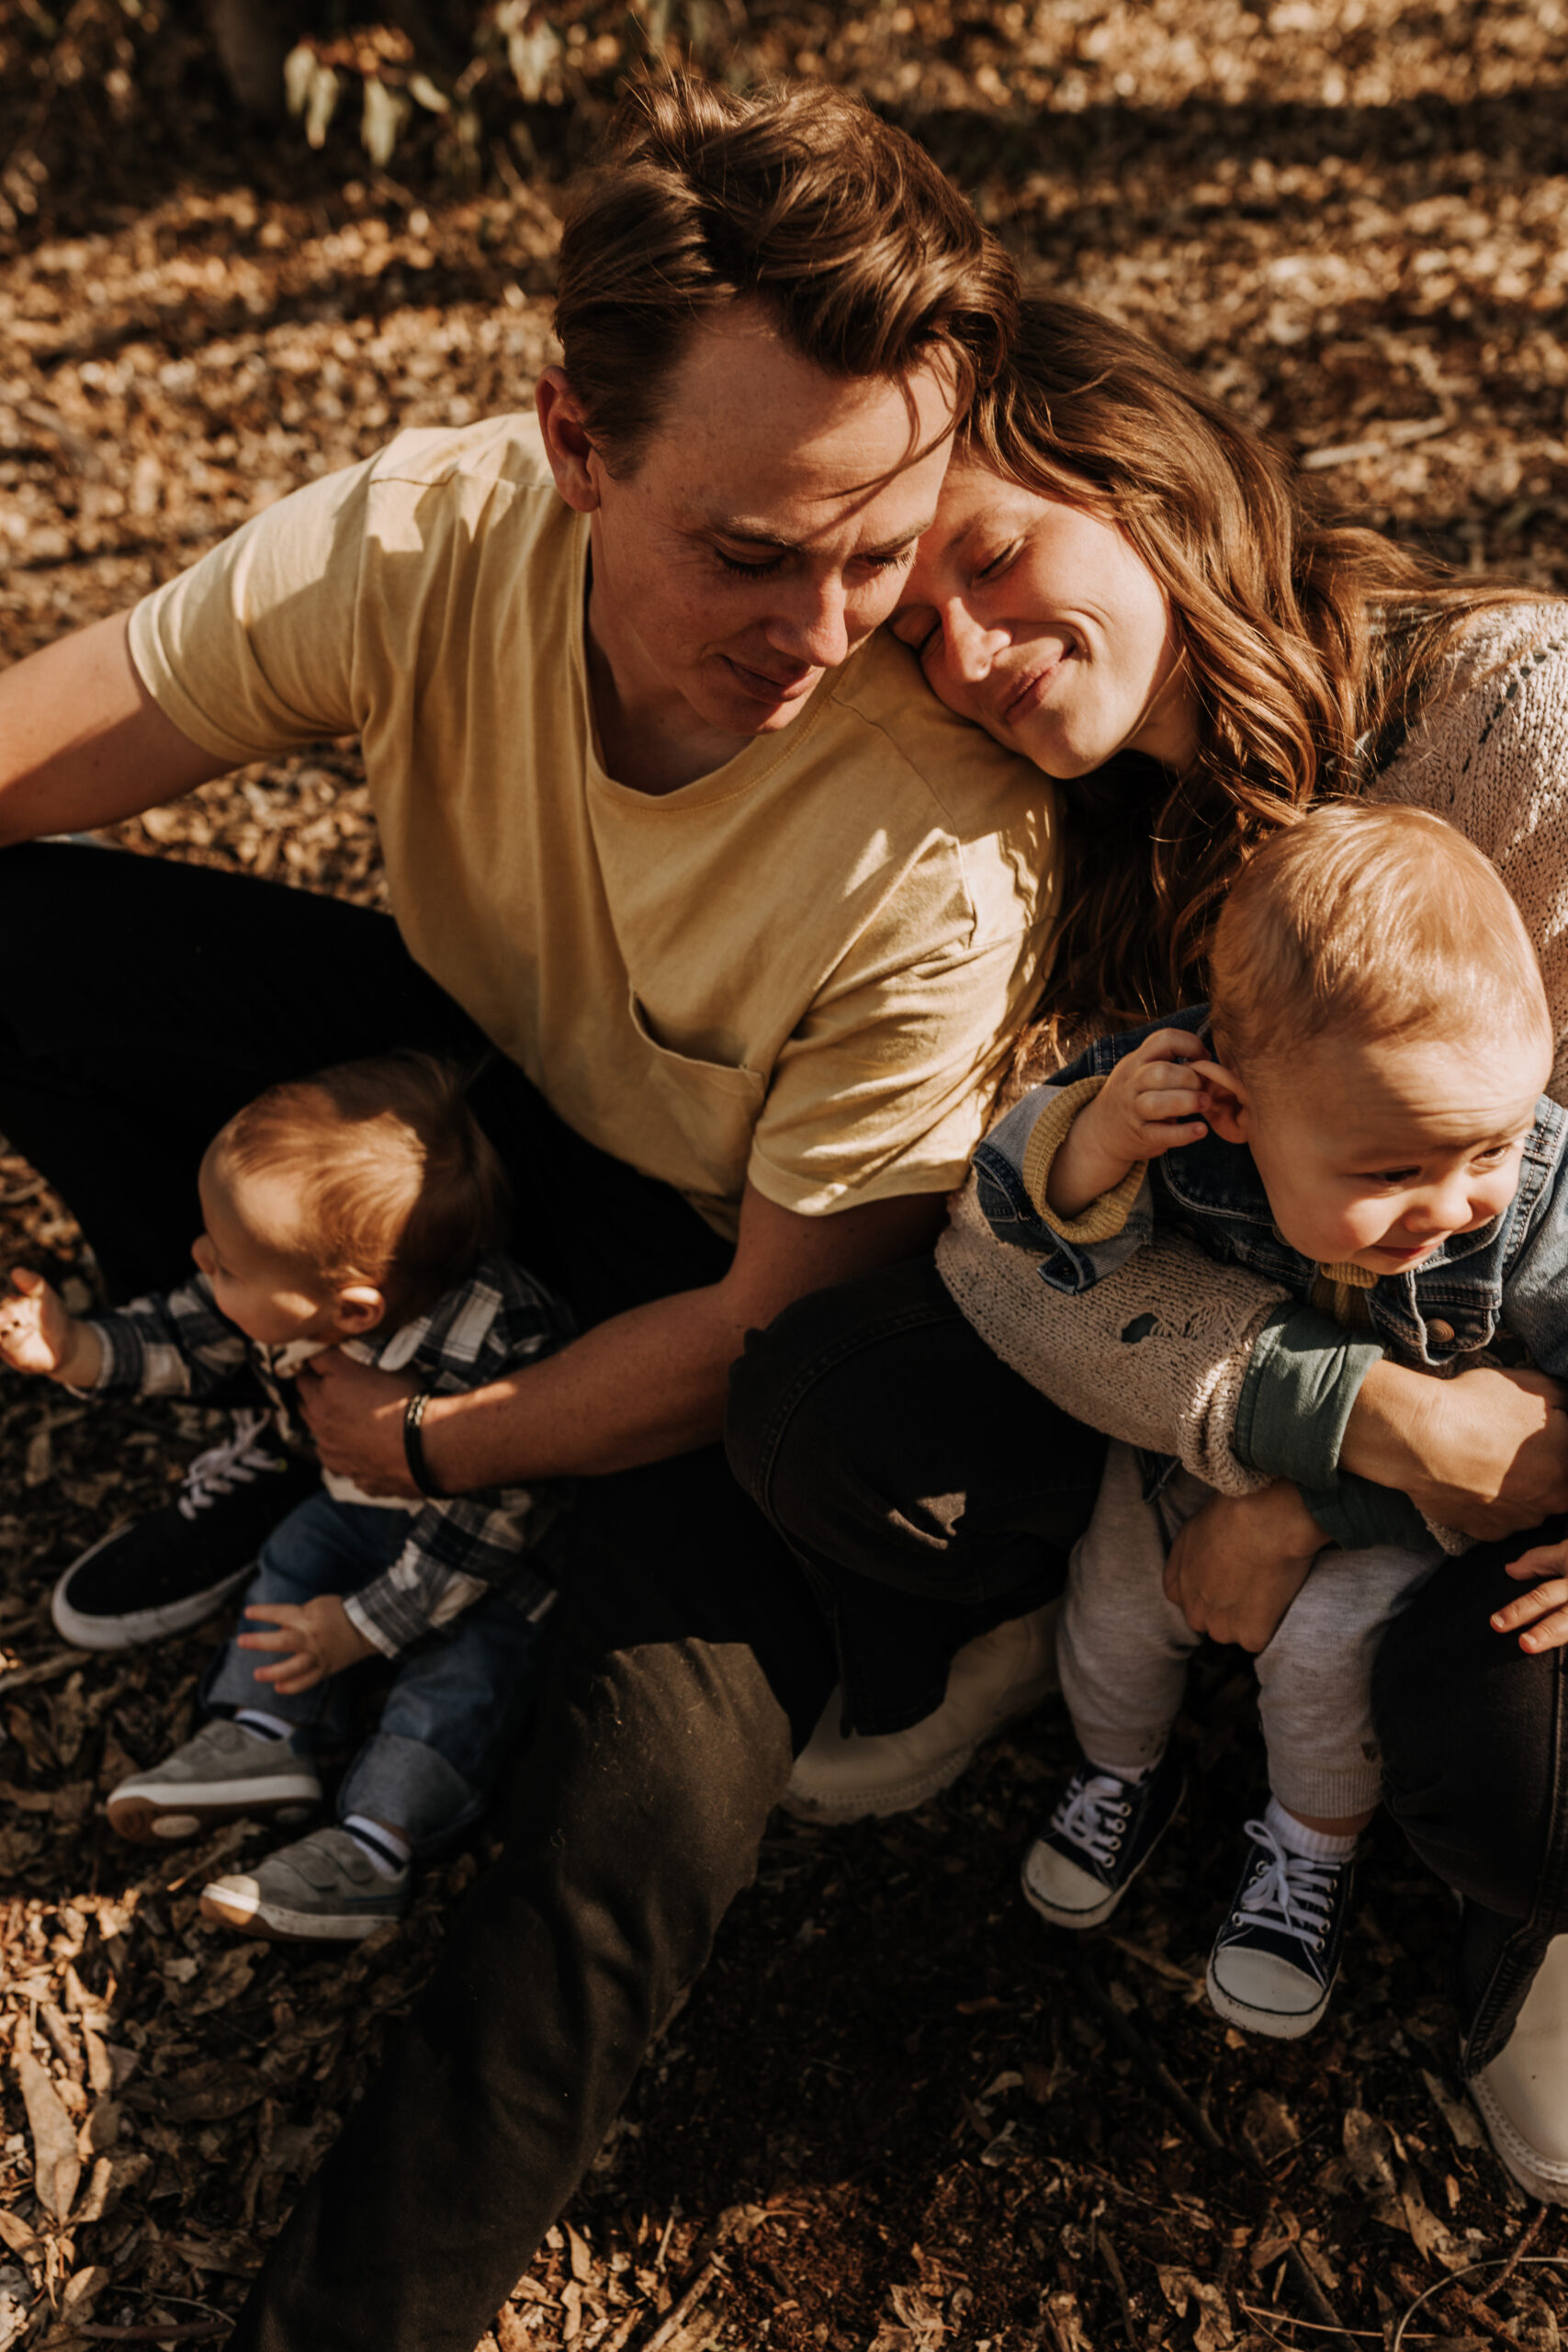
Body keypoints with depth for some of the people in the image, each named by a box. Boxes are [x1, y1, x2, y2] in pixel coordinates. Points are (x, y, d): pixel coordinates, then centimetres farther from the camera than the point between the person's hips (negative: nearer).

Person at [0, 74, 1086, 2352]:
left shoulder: (945, 860, -34)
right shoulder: (428, 539, -25)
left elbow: (770, 1327, -22)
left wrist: (424, 1444, -12)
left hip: (727, 1255, -3)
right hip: (486, 1073, 4)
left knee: (653, 1797, -27)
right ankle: (273, 1427, 8)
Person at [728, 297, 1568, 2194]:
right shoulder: (1058, 823, -7)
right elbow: (1001, 1229, -16)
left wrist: (1301, 1493, -23)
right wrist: (1364, 1413, -30)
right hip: (1243, 1320, 4)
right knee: (821, 1411, -20)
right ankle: (1033, 1615, 14)